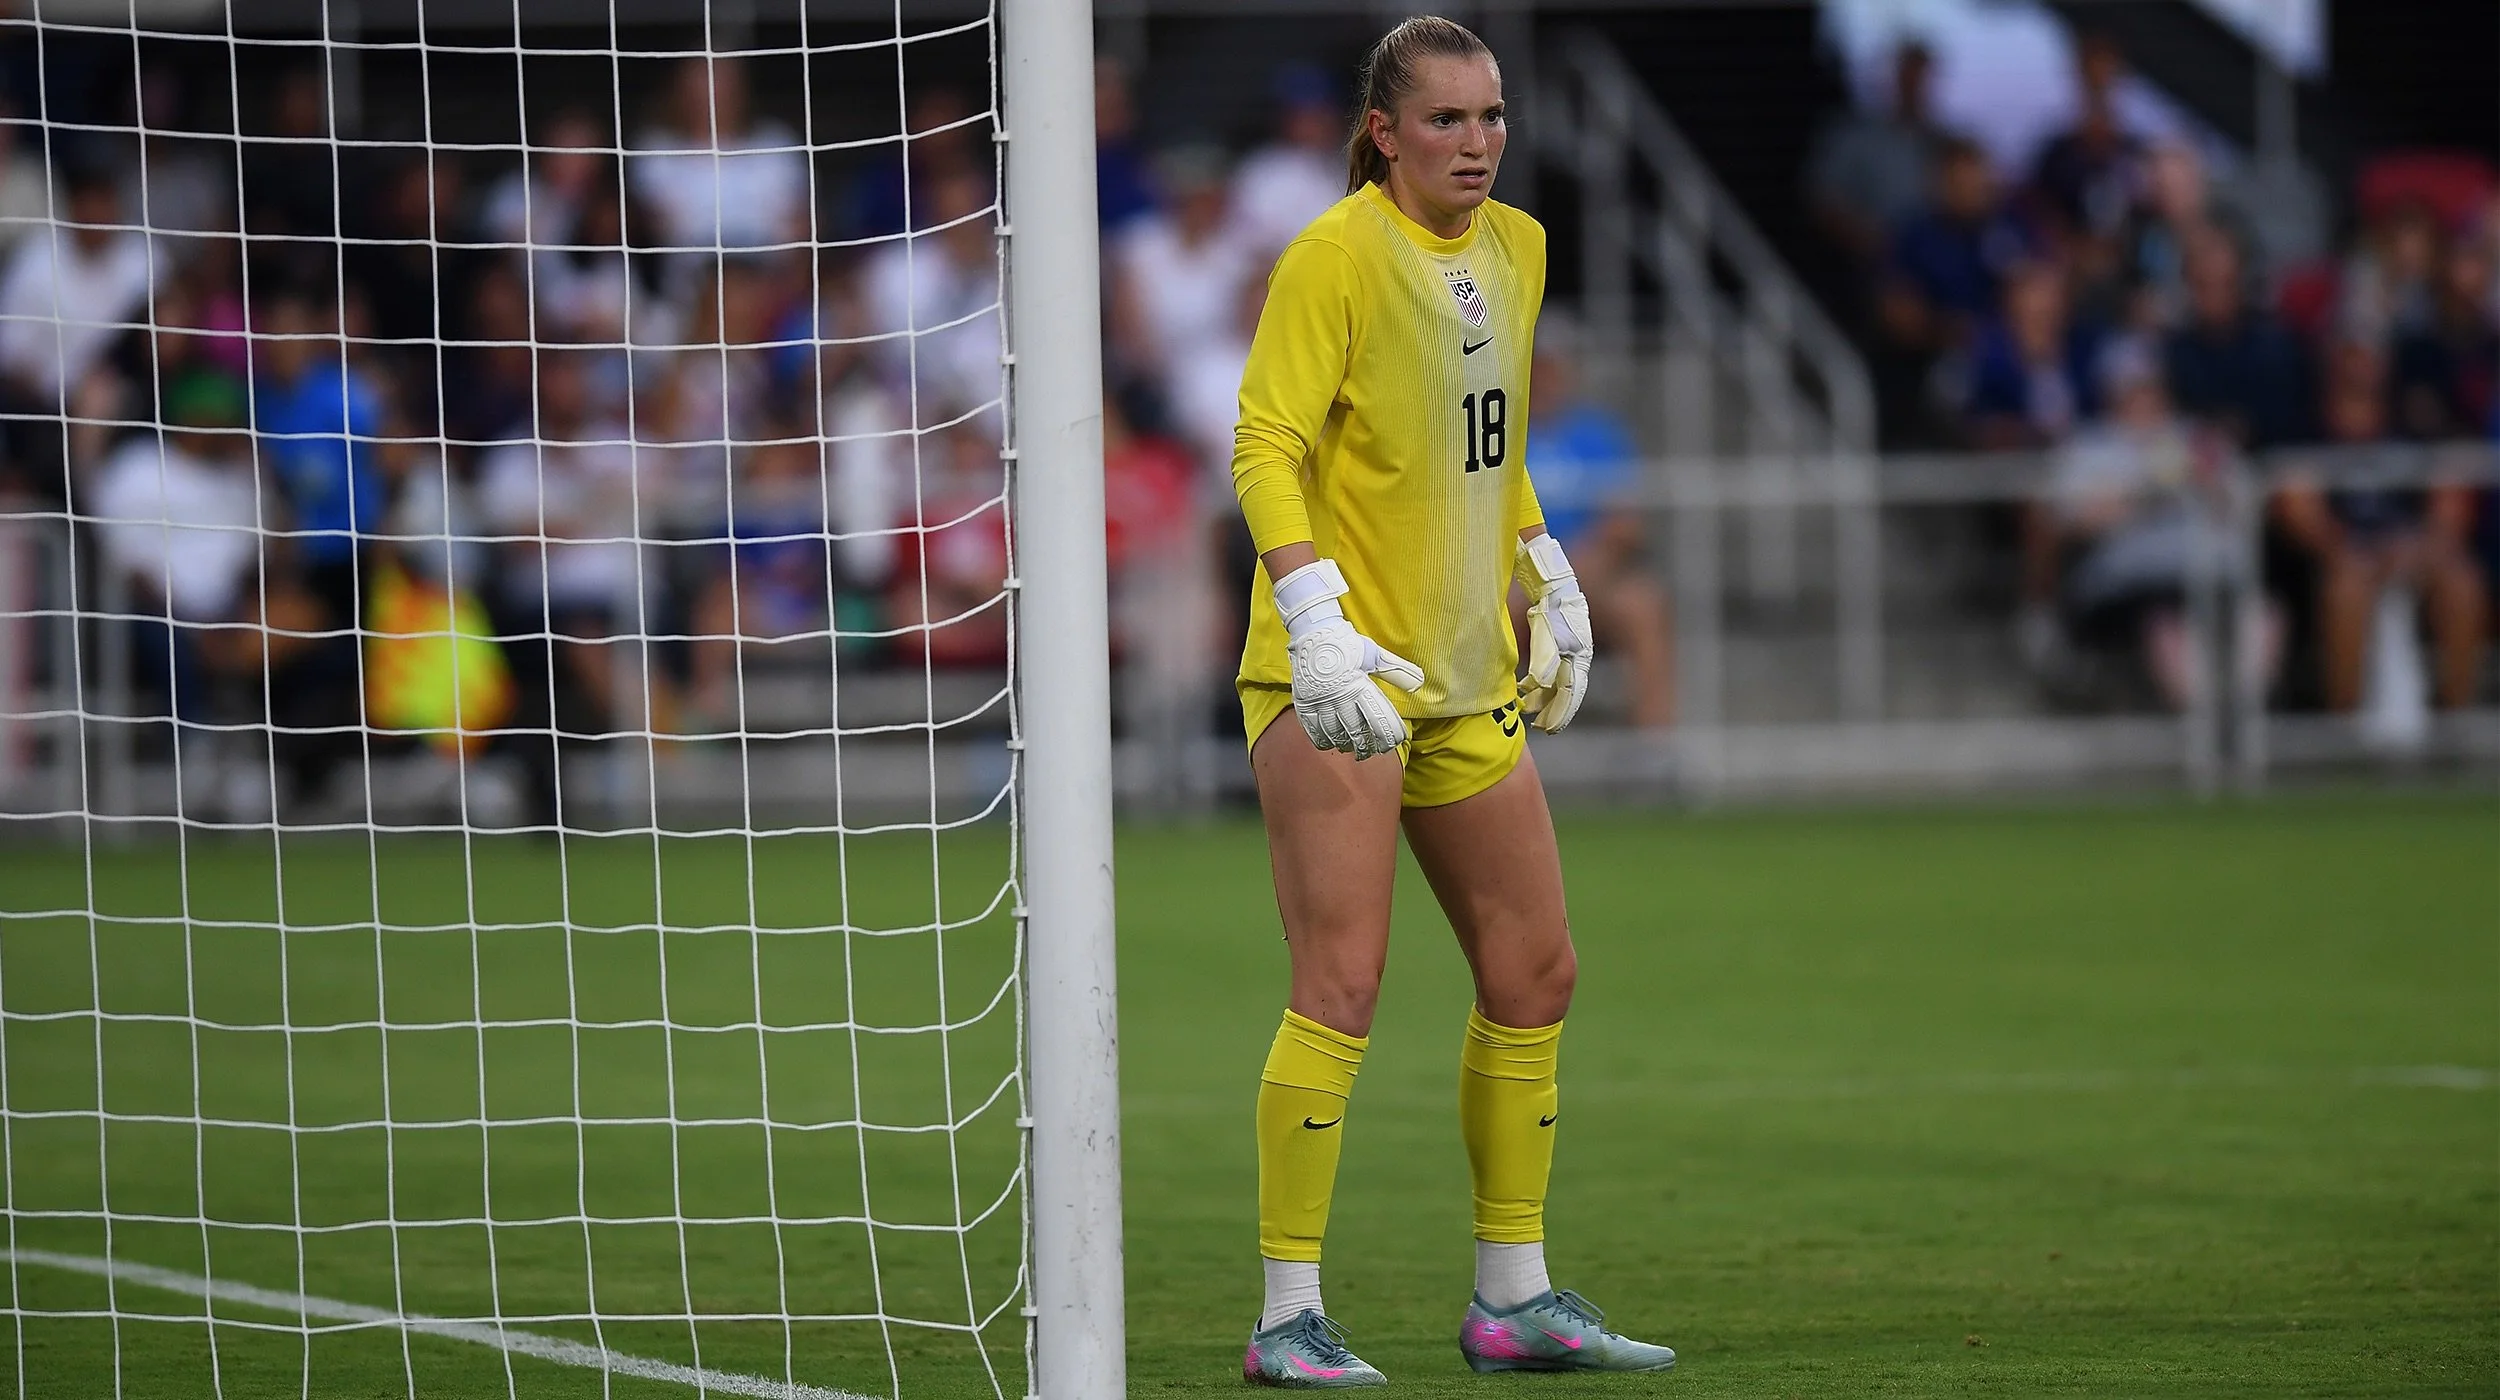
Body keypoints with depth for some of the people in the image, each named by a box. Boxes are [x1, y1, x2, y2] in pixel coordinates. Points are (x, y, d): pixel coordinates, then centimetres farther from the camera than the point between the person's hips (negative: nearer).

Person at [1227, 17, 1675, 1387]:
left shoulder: (1513, 249, 12)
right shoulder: (1332, 257, -12)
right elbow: (1266, 445, -18)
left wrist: (1547, 579, 20)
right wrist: (1315, 624, -28)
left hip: (1464, 676, 8)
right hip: (1338, 670, -8)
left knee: (1535, 973, 9)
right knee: (1341, 987, -13)